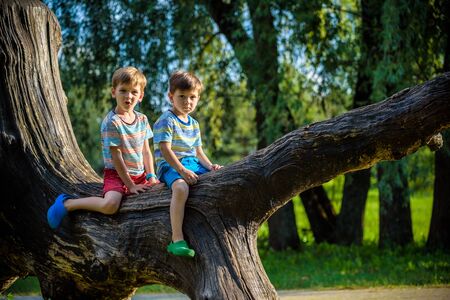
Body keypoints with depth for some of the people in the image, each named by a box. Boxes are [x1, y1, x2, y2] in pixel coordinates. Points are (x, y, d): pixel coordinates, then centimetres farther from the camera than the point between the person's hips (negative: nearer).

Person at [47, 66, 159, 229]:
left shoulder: (142, 119, 6)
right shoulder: (111, 122, -16)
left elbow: (146, 151, 11)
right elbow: (116, 157, -16)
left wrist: (151, 176, -1)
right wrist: (130, 185, -16)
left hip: (140, 175, 7)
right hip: (116, 174, -7)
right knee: (110, 206, -32)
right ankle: (66, 204, -11)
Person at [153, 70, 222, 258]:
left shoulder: (194, 124, 20)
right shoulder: (166, 121, -5)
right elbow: (165, 150, -15)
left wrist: (210, 166, 1)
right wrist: (182, 171, -24)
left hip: (193, 165, 8)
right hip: (170, 166, -8)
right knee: (181, 188, -39)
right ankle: (177, 240, -42)